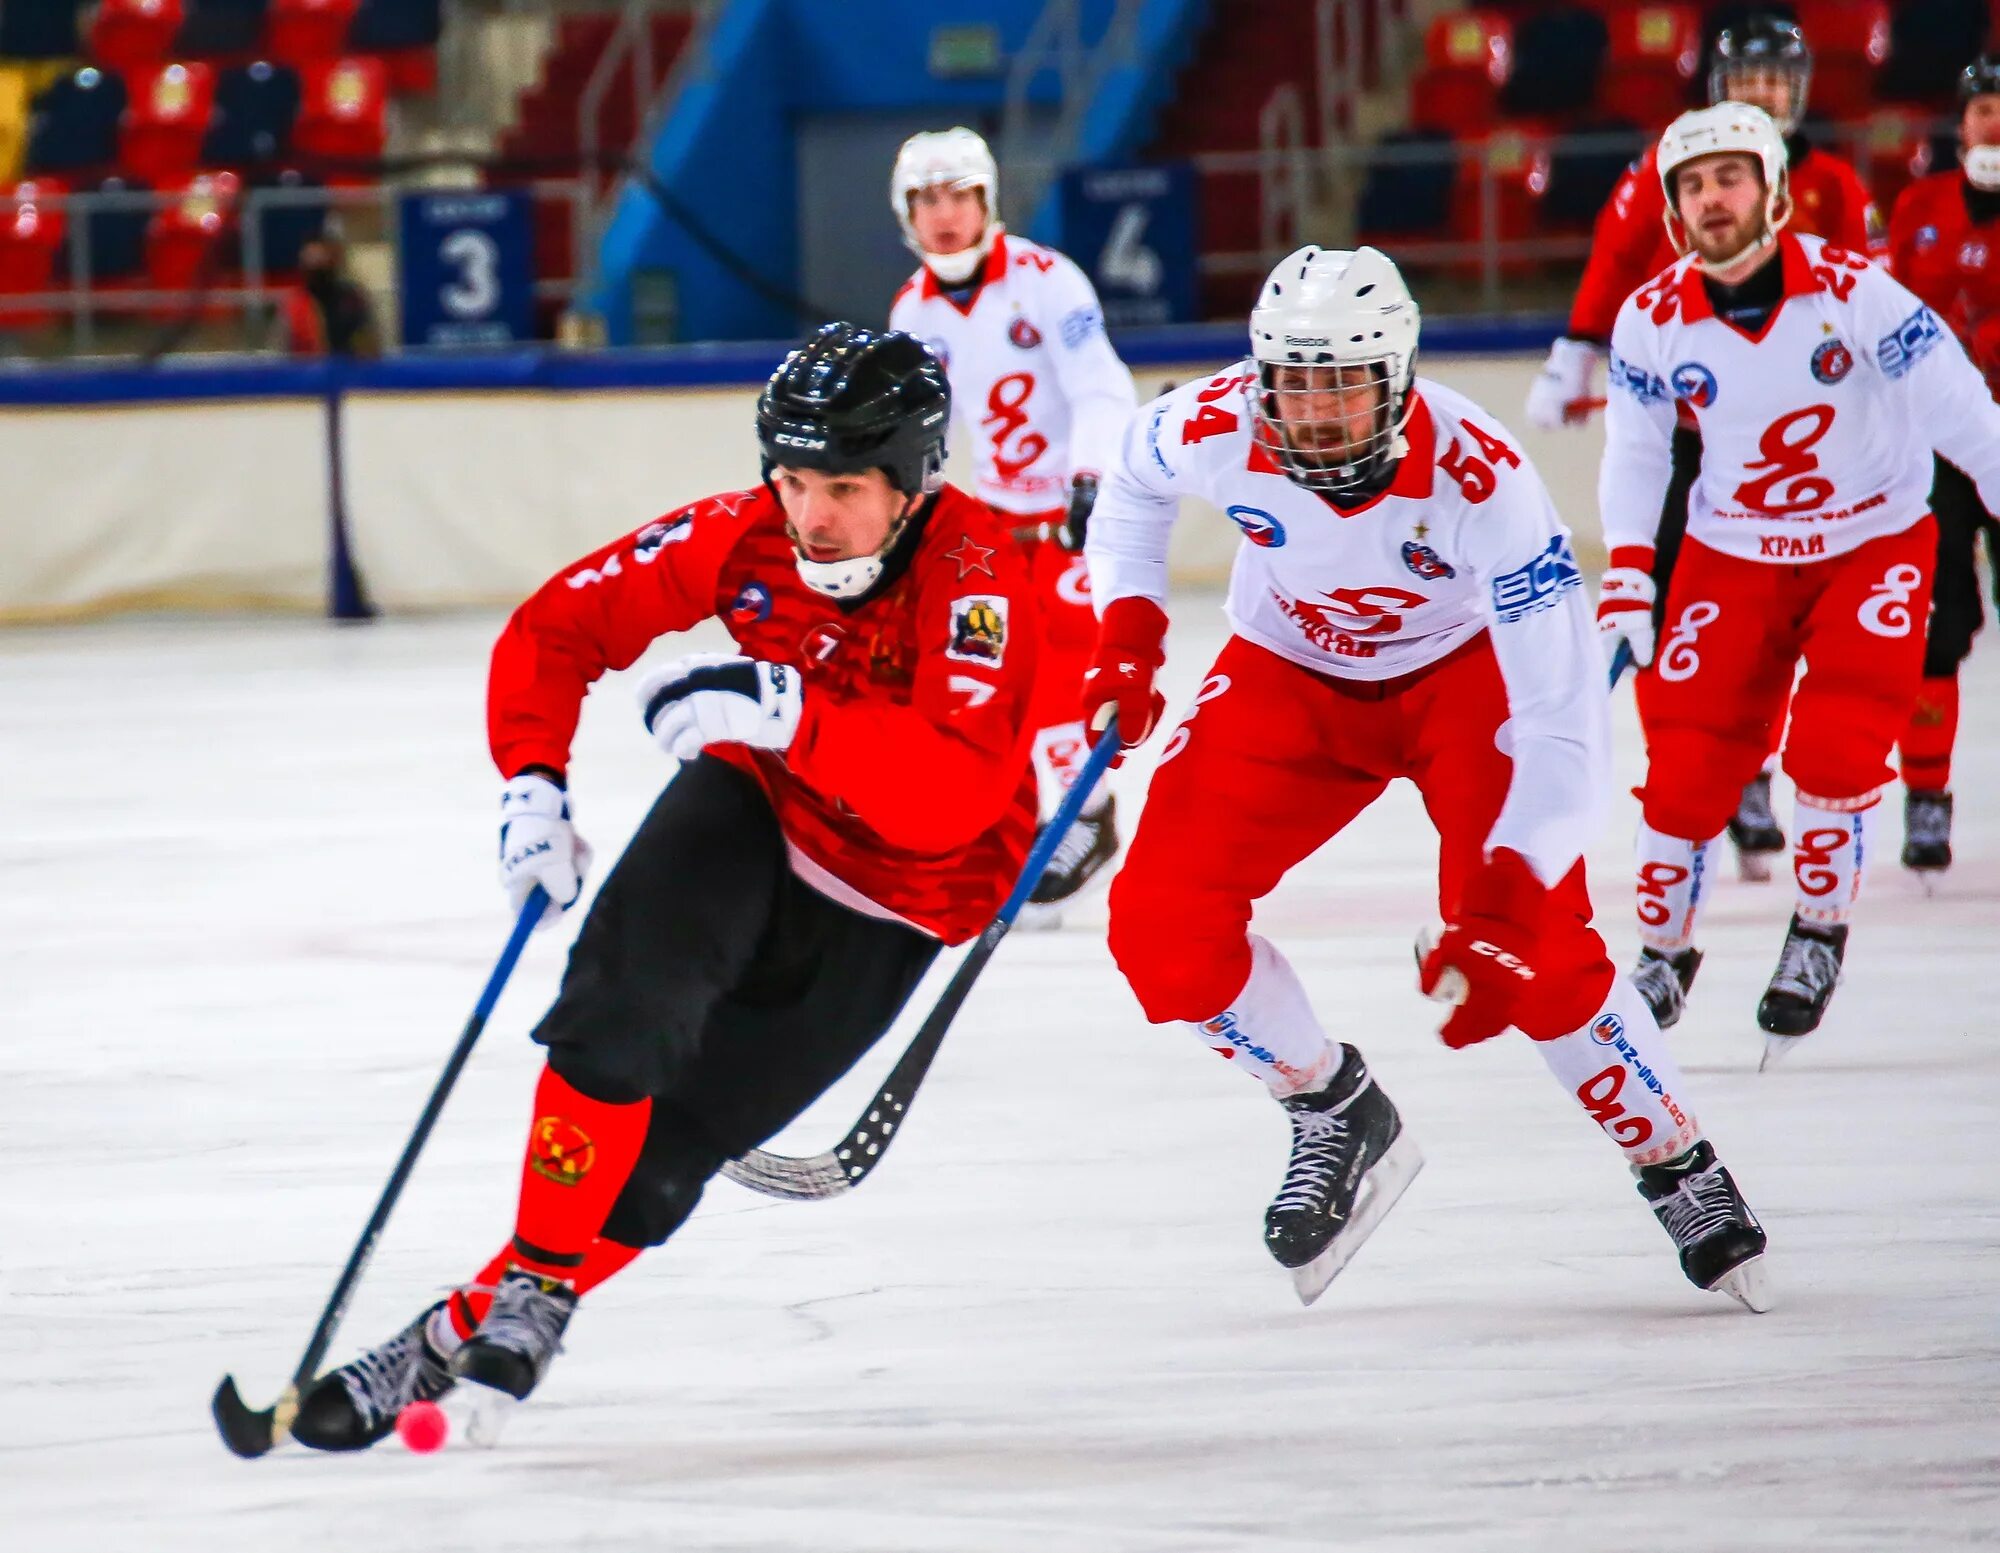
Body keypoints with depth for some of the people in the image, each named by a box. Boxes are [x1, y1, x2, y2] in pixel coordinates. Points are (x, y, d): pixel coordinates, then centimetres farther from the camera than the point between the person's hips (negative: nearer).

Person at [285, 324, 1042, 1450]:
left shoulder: (981, 571, -29)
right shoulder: (744, 540, -16)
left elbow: (951, 796, -42)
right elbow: (557, 629, -6)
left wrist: (789, 711, -51)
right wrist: (533, 784, -19)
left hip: (887, 908, -3)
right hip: (751, 813, 3)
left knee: (667, 1148, -9)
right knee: (618, 1009, -24)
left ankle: (488, 1323, 2)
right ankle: (533, 1275, -13)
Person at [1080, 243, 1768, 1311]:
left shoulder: (1478, 479, -36)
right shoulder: (1217, 429, -26)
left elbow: (1562, 722, -36)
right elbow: (1134, 484, 3)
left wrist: (1498, 911, -43)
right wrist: (1127, 641, -4)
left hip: (1468, 669, -3)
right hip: (1292, 675, 3)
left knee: (1535, 951, -22)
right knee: (1159, 923, -14)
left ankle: (1681, 1175, 1)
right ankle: (1337, 1119, 9)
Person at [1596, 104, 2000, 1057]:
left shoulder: (1853, 291, -21)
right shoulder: (1652, 321, -11)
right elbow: (1635, 453, 1)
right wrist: (1627, 575, -8)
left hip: (1874, 542, -2)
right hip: (1733, 556, 2)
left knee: (1833, 746, -18)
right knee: (1688, 760, -4)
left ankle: (1818, 935, 5)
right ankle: (1662, 953, 17)